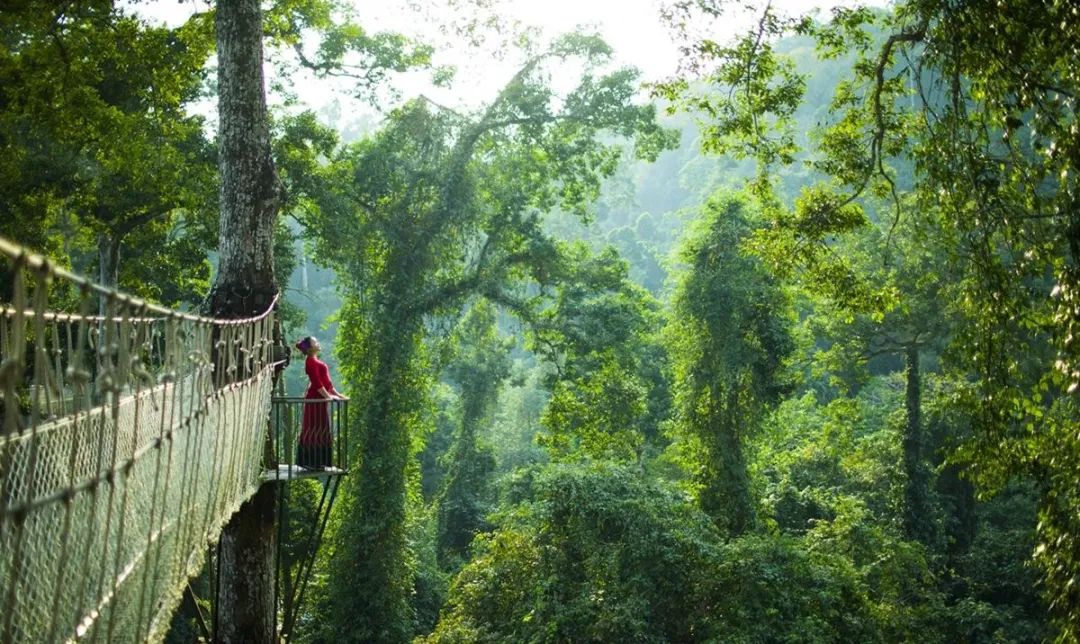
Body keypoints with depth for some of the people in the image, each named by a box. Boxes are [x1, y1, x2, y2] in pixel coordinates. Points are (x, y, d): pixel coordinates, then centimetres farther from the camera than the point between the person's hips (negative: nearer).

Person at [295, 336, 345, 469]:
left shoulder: (315, 361, 19)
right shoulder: (311, 361, -12)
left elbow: (326, 381, 21)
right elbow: (317, 382, -20)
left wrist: (337, 394, 18)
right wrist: (327, 396, -23)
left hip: (321, 399, 10)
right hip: (316, 399, -10)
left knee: (322, 430, 11)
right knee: (315, 430, -7)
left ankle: (317, 462, 16)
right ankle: (312, 463, -3)